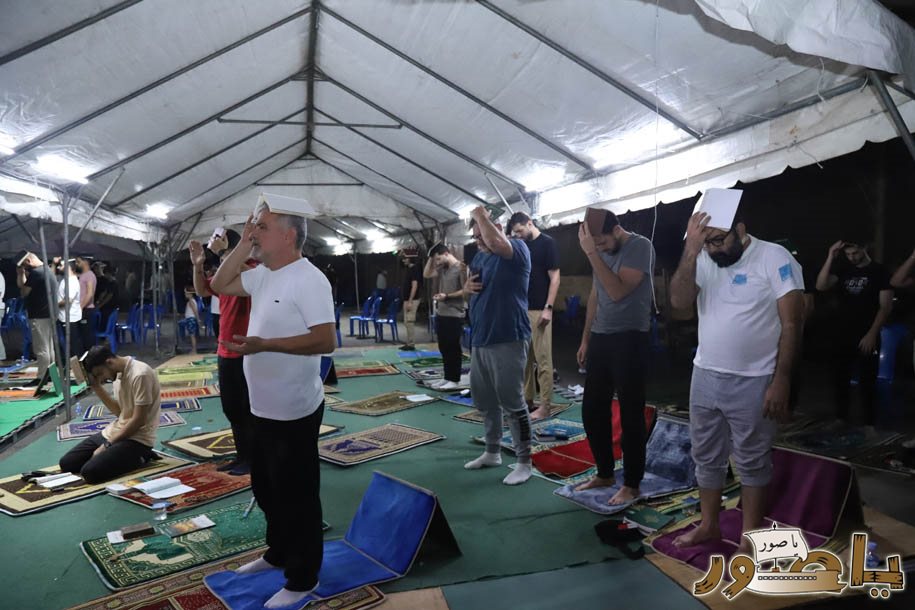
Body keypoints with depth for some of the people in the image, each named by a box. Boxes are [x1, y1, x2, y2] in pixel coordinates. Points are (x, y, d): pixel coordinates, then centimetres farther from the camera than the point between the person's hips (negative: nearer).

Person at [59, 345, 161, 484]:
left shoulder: (140, 375, -22)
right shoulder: (118, 373, 8)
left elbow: (138, 420, -21)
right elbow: (119, 411, 12)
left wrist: (108, 445, -13)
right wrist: (96, 386, 3)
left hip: (136, 439, -9)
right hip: (114, 432, 9)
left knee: (90, 472, -23)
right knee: (66, 463, 4)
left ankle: (137, 458, -1)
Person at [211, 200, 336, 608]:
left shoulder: (308, 279, -20)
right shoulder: (262, 275, 8)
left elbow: (325, 341, -26)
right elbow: (219, 285, 14)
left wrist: (264, 344, -29)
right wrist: (243, 244, 4)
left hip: (294, 413, -9)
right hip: (263, 408, 9)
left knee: (297, 495, 6)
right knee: (266, 489, 24)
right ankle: (278, 553, 44)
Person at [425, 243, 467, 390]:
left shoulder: (460, 268, -11)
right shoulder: (442, 268, 13)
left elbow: (465, 291, -14)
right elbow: (426, 274, 15)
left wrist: (447, 296, -19)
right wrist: (431, 258, 8)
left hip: (454, 315, -8)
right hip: (440, 314, 8)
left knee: (453, 348, -2)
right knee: (444, 348, 12)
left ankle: (455, 380, 6)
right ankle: (447, 377, 21)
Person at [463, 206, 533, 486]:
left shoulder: (517, 249, -9)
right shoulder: (479, 256, 15)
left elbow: (496, 242, -32)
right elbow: (469, 287, 27)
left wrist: (480, 214, -15)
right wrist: (467, 286, 2)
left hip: (508, 340, -8)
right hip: (479, 340, 8)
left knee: (512, 402, -3)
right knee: (485, 401, 16)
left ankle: (524, 462, 9)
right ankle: (492, 452, 32)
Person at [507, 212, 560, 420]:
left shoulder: (547, 243, -4)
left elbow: (554, 277, -9)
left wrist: (548, 308, -16)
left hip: (539, 310, -7)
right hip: (521, 309, 7)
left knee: (543, 359, -5)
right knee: (525, 358, 10)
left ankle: (545, 406, 0)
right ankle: (528, 400, 19)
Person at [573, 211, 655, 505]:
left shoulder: (640, 246, -11)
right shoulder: (602, 251, 10)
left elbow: (618, 291, -22)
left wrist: (592, 254, -23)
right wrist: (585, 338, 16)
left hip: (629, 339, -7)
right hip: (600, 338, 7)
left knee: (630, 414, 1)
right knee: (592, 409, 11)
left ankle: (631, 484, 15)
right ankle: (604, 473, 27)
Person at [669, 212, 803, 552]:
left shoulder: (775, 258, -10)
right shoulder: (703, 261, 3)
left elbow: (791, 324, -11)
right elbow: (679, 304, -11)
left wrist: (781, 381, -16)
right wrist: (691, 251, -20)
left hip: (753, 382, -5)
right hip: (705, 377, 5)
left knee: (752, 462, 8)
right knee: (706, 456, 16)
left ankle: (750, 539, 22)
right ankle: (708, 525, 33)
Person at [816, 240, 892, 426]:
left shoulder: (879, 271, -3)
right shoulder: (843, 269, 8)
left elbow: (886, 306, -7)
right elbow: (821, 286, -7)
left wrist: (872, 334, -14)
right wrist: (830, 258, -13)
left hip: (867, 337, -4)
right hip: (842, 335, 4)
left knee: (867, 382, 0)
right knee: (840, 379, 9)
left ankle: (869, 423, 11)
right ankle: (841, 418, 22)